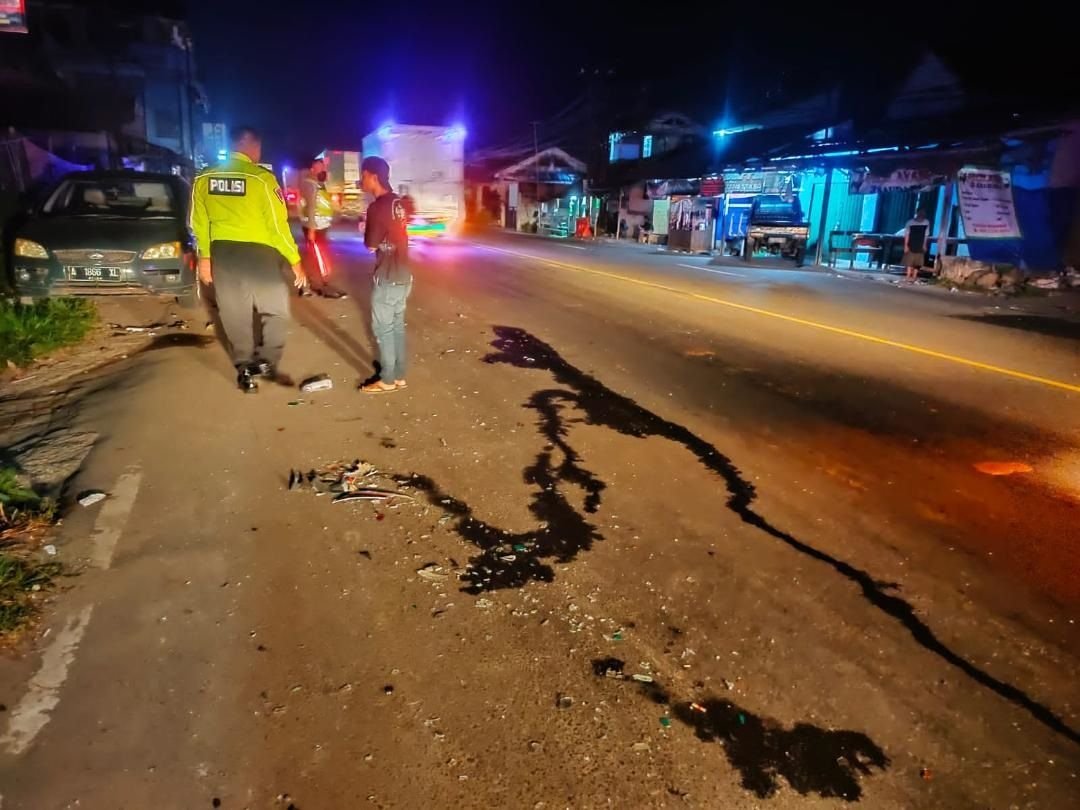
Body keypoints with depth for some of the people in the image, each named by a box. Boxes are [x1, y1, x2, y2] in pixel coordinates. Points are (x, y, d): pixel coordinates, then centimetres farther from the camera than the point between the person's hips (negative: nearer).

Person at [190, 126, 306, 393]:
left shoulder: (204, 178, 4)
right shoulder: (262, 178, -13)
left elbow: (199, 222, 9)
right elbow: (278, 224, -13)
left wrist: (204, 256, 20)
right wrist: (295, 260, -5)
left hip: (222, 254, 5)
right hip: (258, 253, -5)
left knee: (235, 316, 14)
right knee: (276, 310, 14)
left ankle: (245, 371, 20)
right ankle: (266, 363, 6)